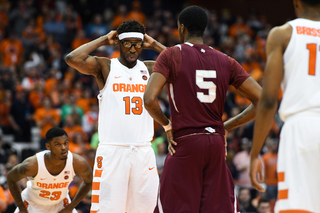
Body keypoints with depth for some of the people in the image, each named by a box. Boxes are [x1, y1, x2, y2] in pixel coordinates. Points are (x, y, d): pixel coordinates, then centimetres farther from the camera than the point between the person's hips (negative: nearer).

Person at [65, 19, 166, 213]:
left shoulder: (149, 68, 14)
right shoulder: (105, 66, 3)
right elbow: (73, 59, -13)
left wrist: (154, 45, 7)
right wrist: (103, 40, -3)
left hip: (143, 151, 4)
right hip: (112, 151, -4)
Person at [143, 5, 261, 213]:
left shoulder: (171, 55, -1)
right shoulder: (226, 61, 10)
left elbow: (149, 99, -14)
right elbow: (261, 100, 4)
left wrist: (167, 125, 4)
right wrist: (228, 126, 12)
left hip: (185, 142, -4)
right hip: (217, 142, 4)